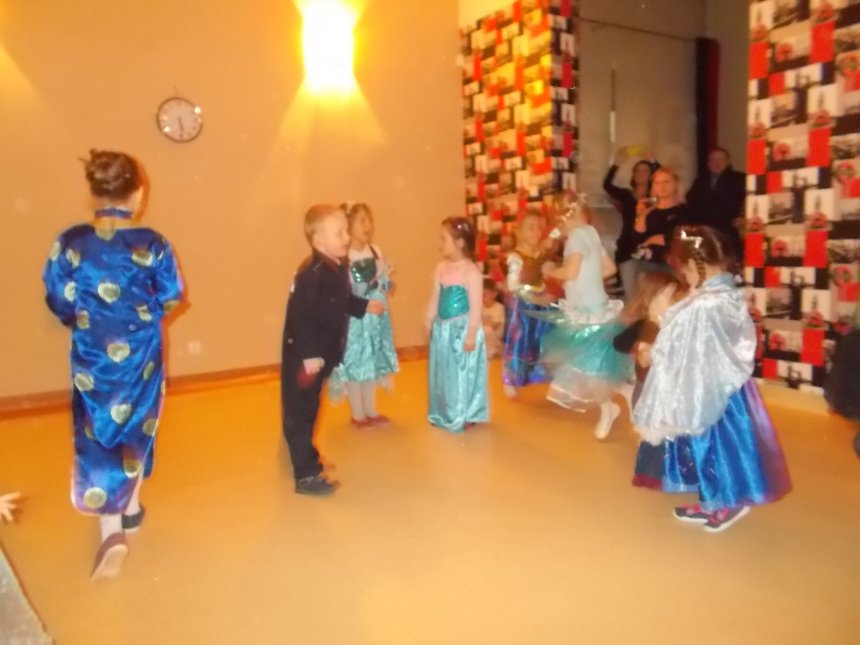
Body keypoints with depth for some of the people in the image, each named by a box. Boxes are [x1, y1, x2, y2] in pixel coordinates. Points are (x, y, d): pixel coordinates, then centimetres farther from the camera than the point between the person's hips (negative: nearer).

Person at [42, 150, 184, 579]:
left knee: (97, 431, 8)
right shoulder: (152, 244, -10)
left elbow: (59, 302, -3)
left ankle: (112, 531, -3)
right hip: (140, 353, 0)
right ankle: (129, 507, 35)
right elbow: (171, 299, -4)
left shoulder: (70, 242, -8)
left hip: (91, 355, 0)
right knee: (136, 425, 18)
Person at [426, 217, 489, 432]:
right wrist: (429, 323, 13)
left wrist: (471, 334, -19)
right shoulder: (441, 268, 6)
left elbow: (475, 306, -17)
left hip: (462, 328, -7)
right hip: (442, 328, 7)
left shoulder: (471, 271, -16)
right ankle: (443, 414, 32)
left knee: (463, 373, 5)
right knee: (443, 373, 16)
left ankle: (465, 416, 20)